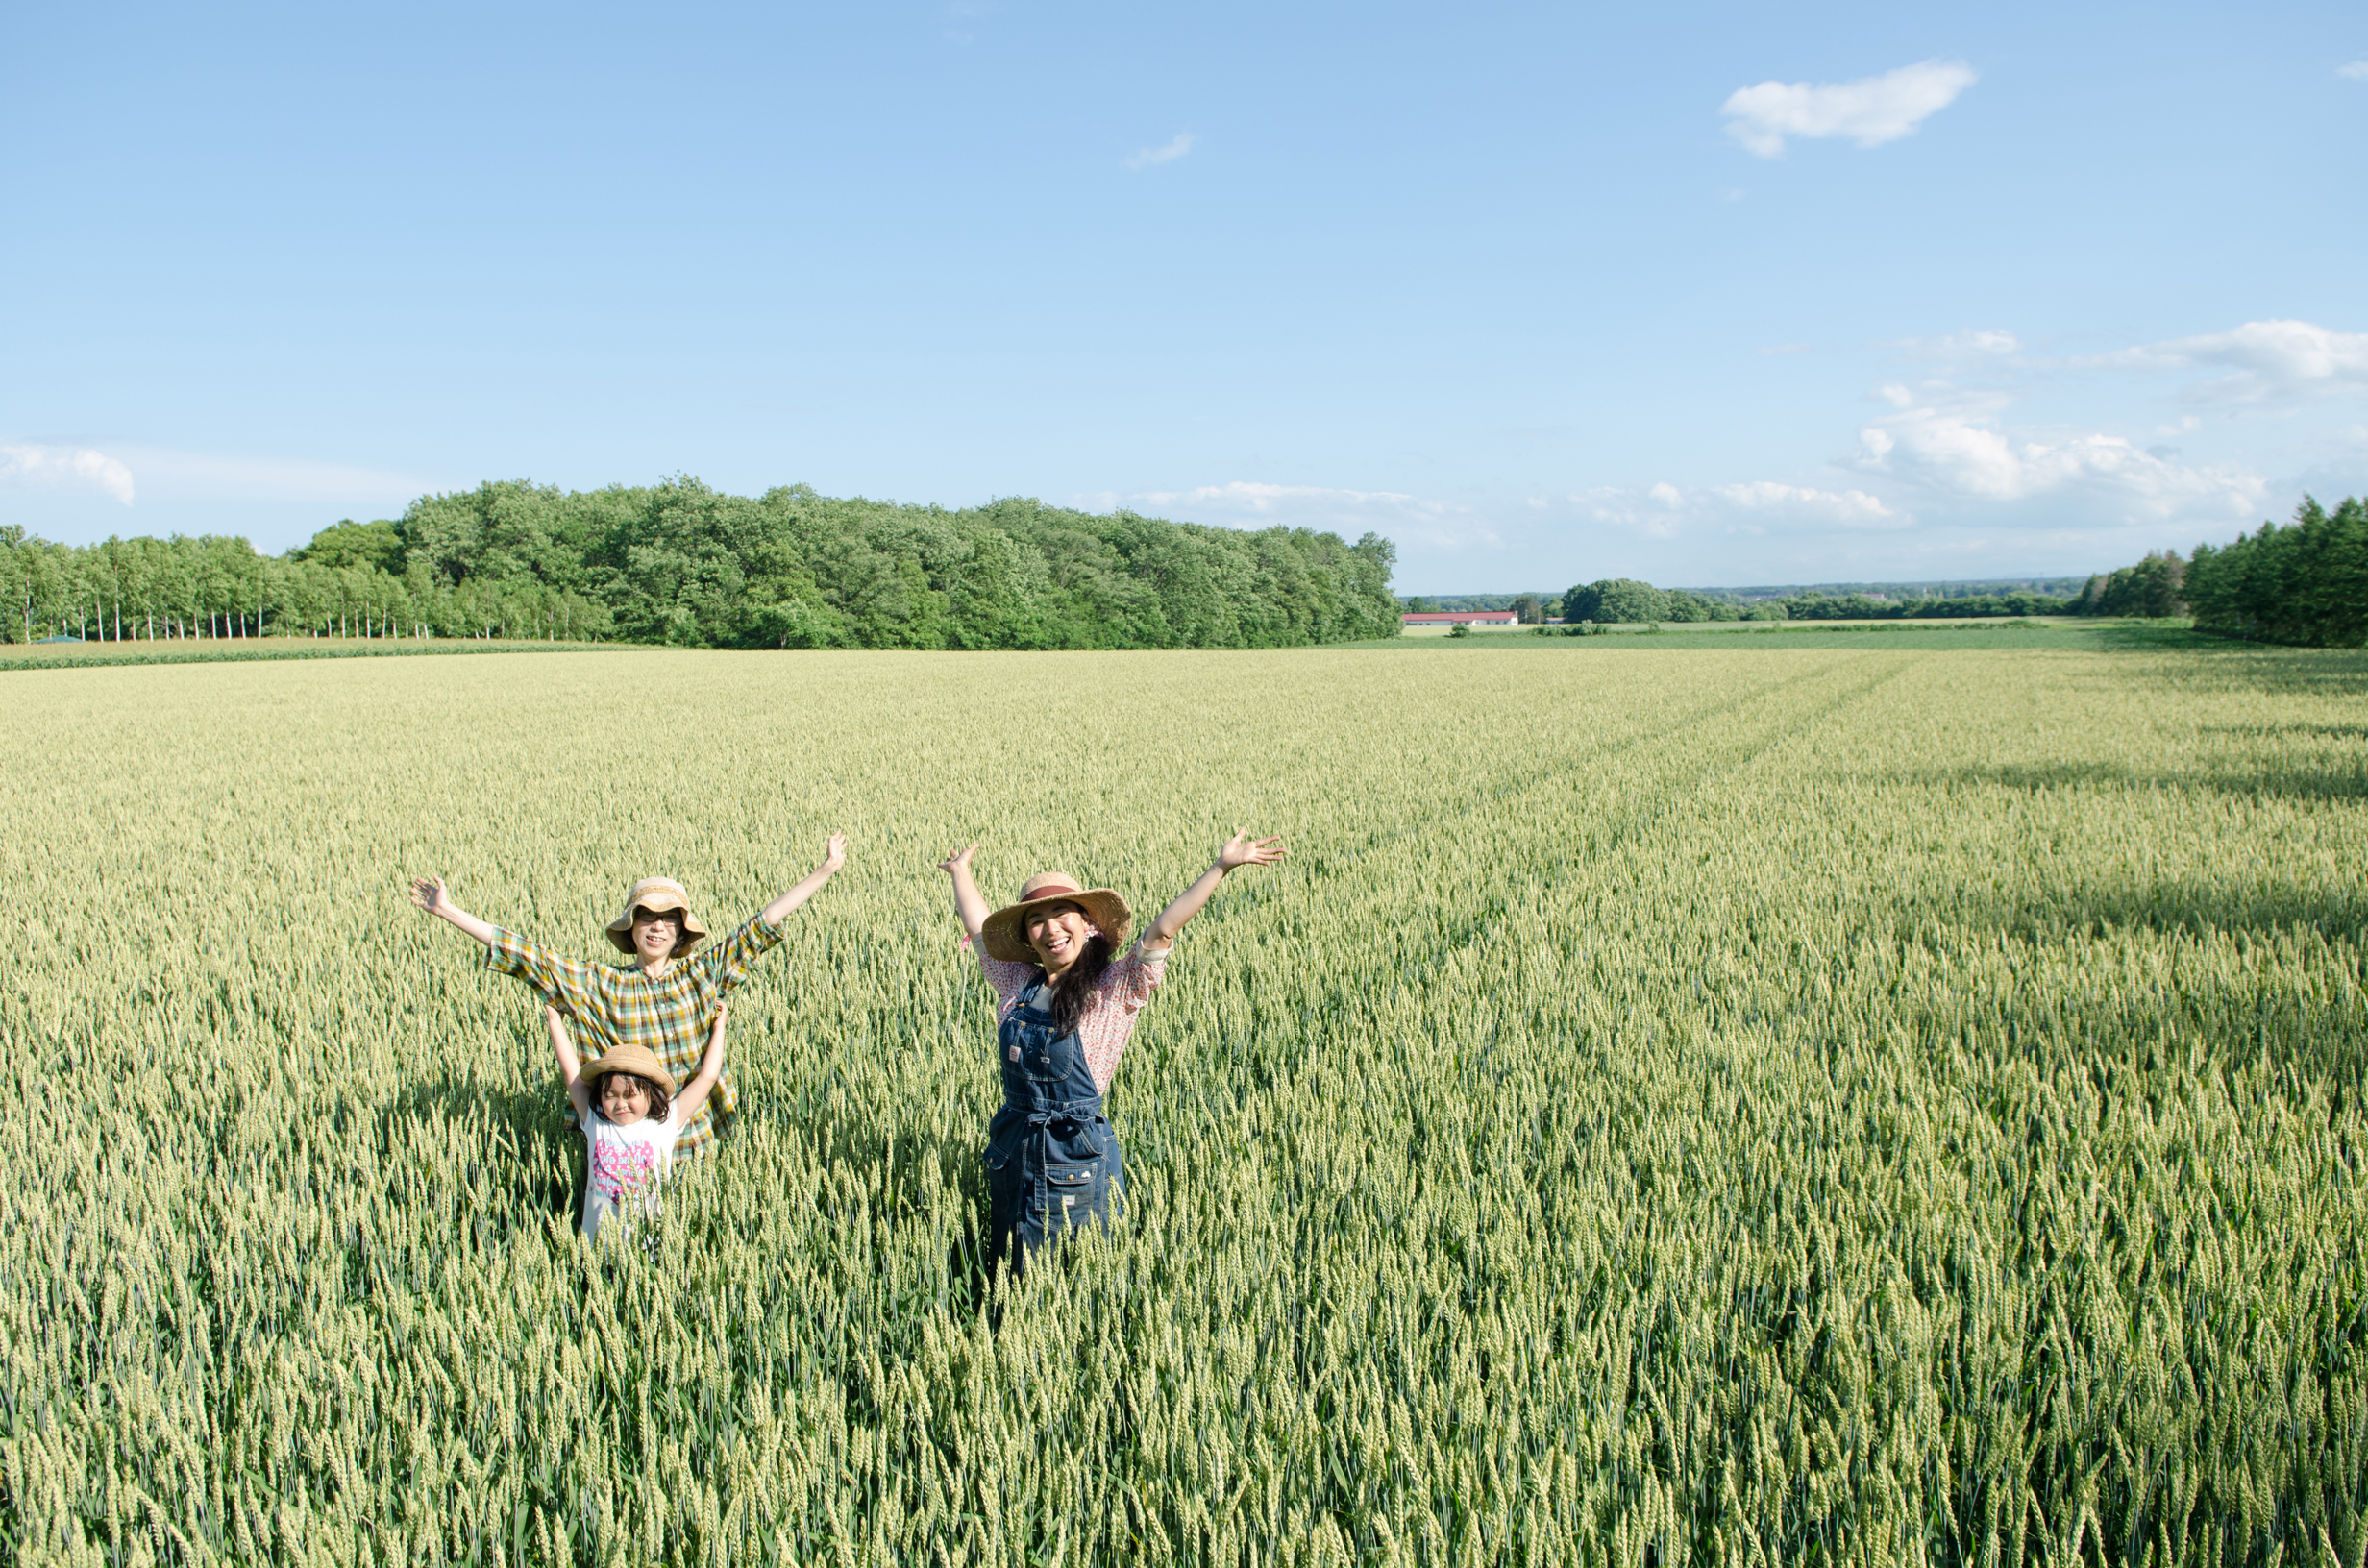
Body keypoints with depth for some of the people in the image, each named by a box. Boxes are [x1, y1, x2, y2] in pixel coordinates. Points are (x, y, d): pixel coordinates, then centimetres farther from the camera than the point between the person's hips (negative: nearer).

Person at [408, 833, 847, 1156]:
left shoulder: (702, 975, 2)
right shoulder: (598, 985, 0)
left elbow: (761, 927, 2)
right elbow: (526, 957, -1)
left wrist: (824, 872, 0)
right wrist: (449, 912, -4)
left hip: (692, 1140, 1)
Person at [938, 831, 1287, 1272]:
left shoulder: (1116, 990, -6)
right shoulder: (1017, 985, 6)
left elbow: (1161, 931, -16)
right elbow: (978, 927, 18)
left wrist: (1222, 866, -23)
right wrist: (961, 872, 32)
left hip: (1078, 1154, -4)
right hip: (1012, 1149, 4)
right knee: (1012, 1274, 15)